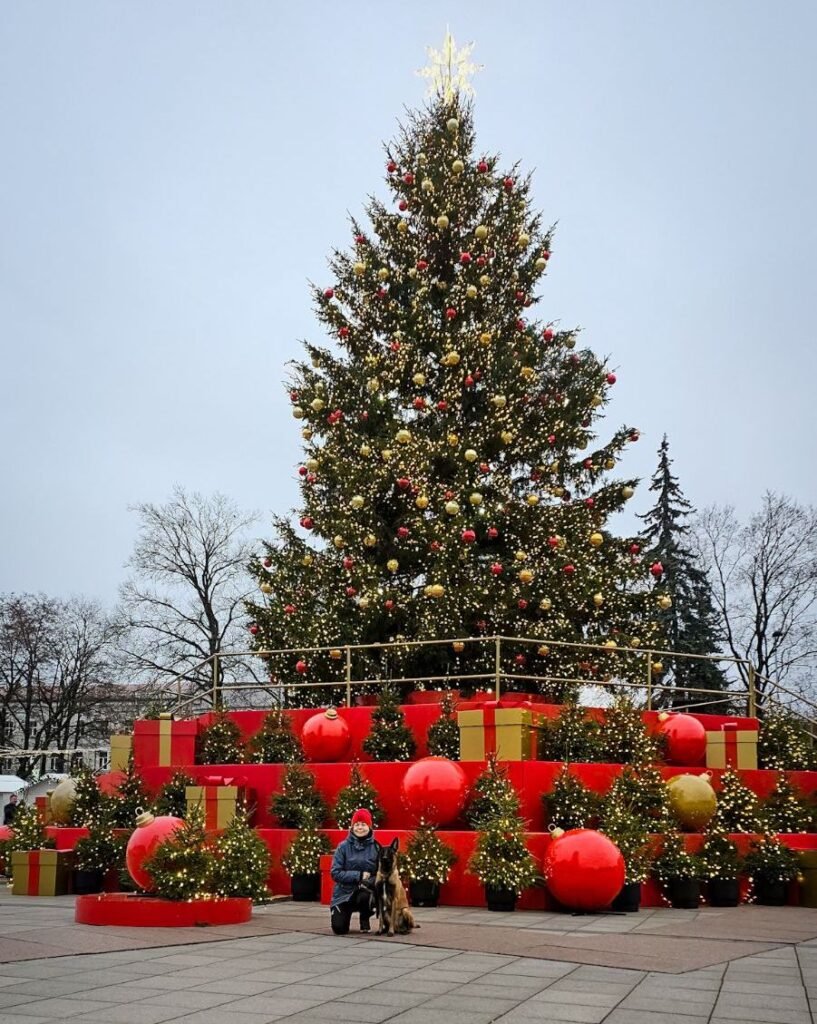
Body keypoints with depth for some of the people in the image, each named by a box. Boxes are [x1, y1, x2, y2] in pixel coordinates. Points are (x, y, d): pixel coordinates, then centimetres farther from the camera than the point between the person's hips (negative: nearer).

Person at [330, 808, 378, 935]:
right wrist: (359, 875, -20)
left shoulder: (375, 847, -5)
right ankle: (339, 912, 25)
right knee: (339, 929, -15)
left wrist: (369, 881, -23)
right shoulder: (343, 847, -6)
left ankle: (365, 919, 1)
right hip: (344, 892, 0)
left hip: (365, 890, 0)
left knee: (365, 896, -36)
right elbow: (335, 873, -11)